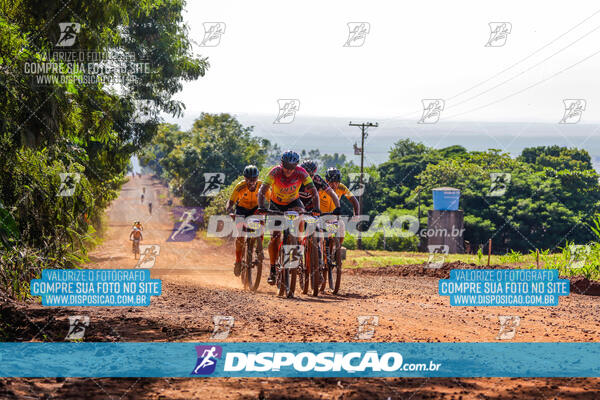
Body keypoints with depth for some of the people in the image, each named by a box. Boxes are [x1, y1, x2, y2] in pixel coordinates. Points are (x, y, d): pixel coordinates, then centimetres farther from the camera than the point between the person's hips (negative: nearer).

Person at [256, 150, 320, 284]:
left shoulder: (301, 173, -25)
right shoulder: (275, 172, -28)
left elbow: (313, 191, -27)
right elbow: (262, 191, -33)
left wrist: (316, 208, -43)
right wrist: (261, 207, -49)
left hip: (293, 202, 1)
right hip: (276, 204, -1)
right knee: (275, 236, -10)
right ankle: (273, 269, 2)